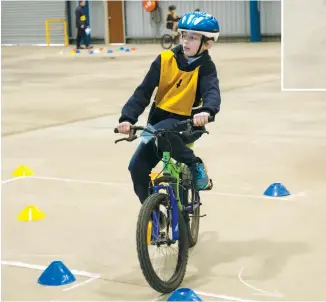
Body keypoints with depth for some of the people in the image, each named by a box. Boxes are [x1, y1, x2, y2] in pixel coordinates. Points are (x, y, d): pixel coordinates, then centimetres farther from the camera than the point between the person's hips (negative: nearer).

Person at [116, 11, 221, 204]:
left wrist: (206, 111, -52)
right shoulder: (165, 59, -4)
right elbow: (143, 91, -7)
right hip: (159, 119, 4)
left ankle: (195, 166, -13)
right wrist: (128, 118, -21)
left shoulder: (205, 67, -9)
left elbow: (212, 92, -28)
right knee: (137, 167, -6)